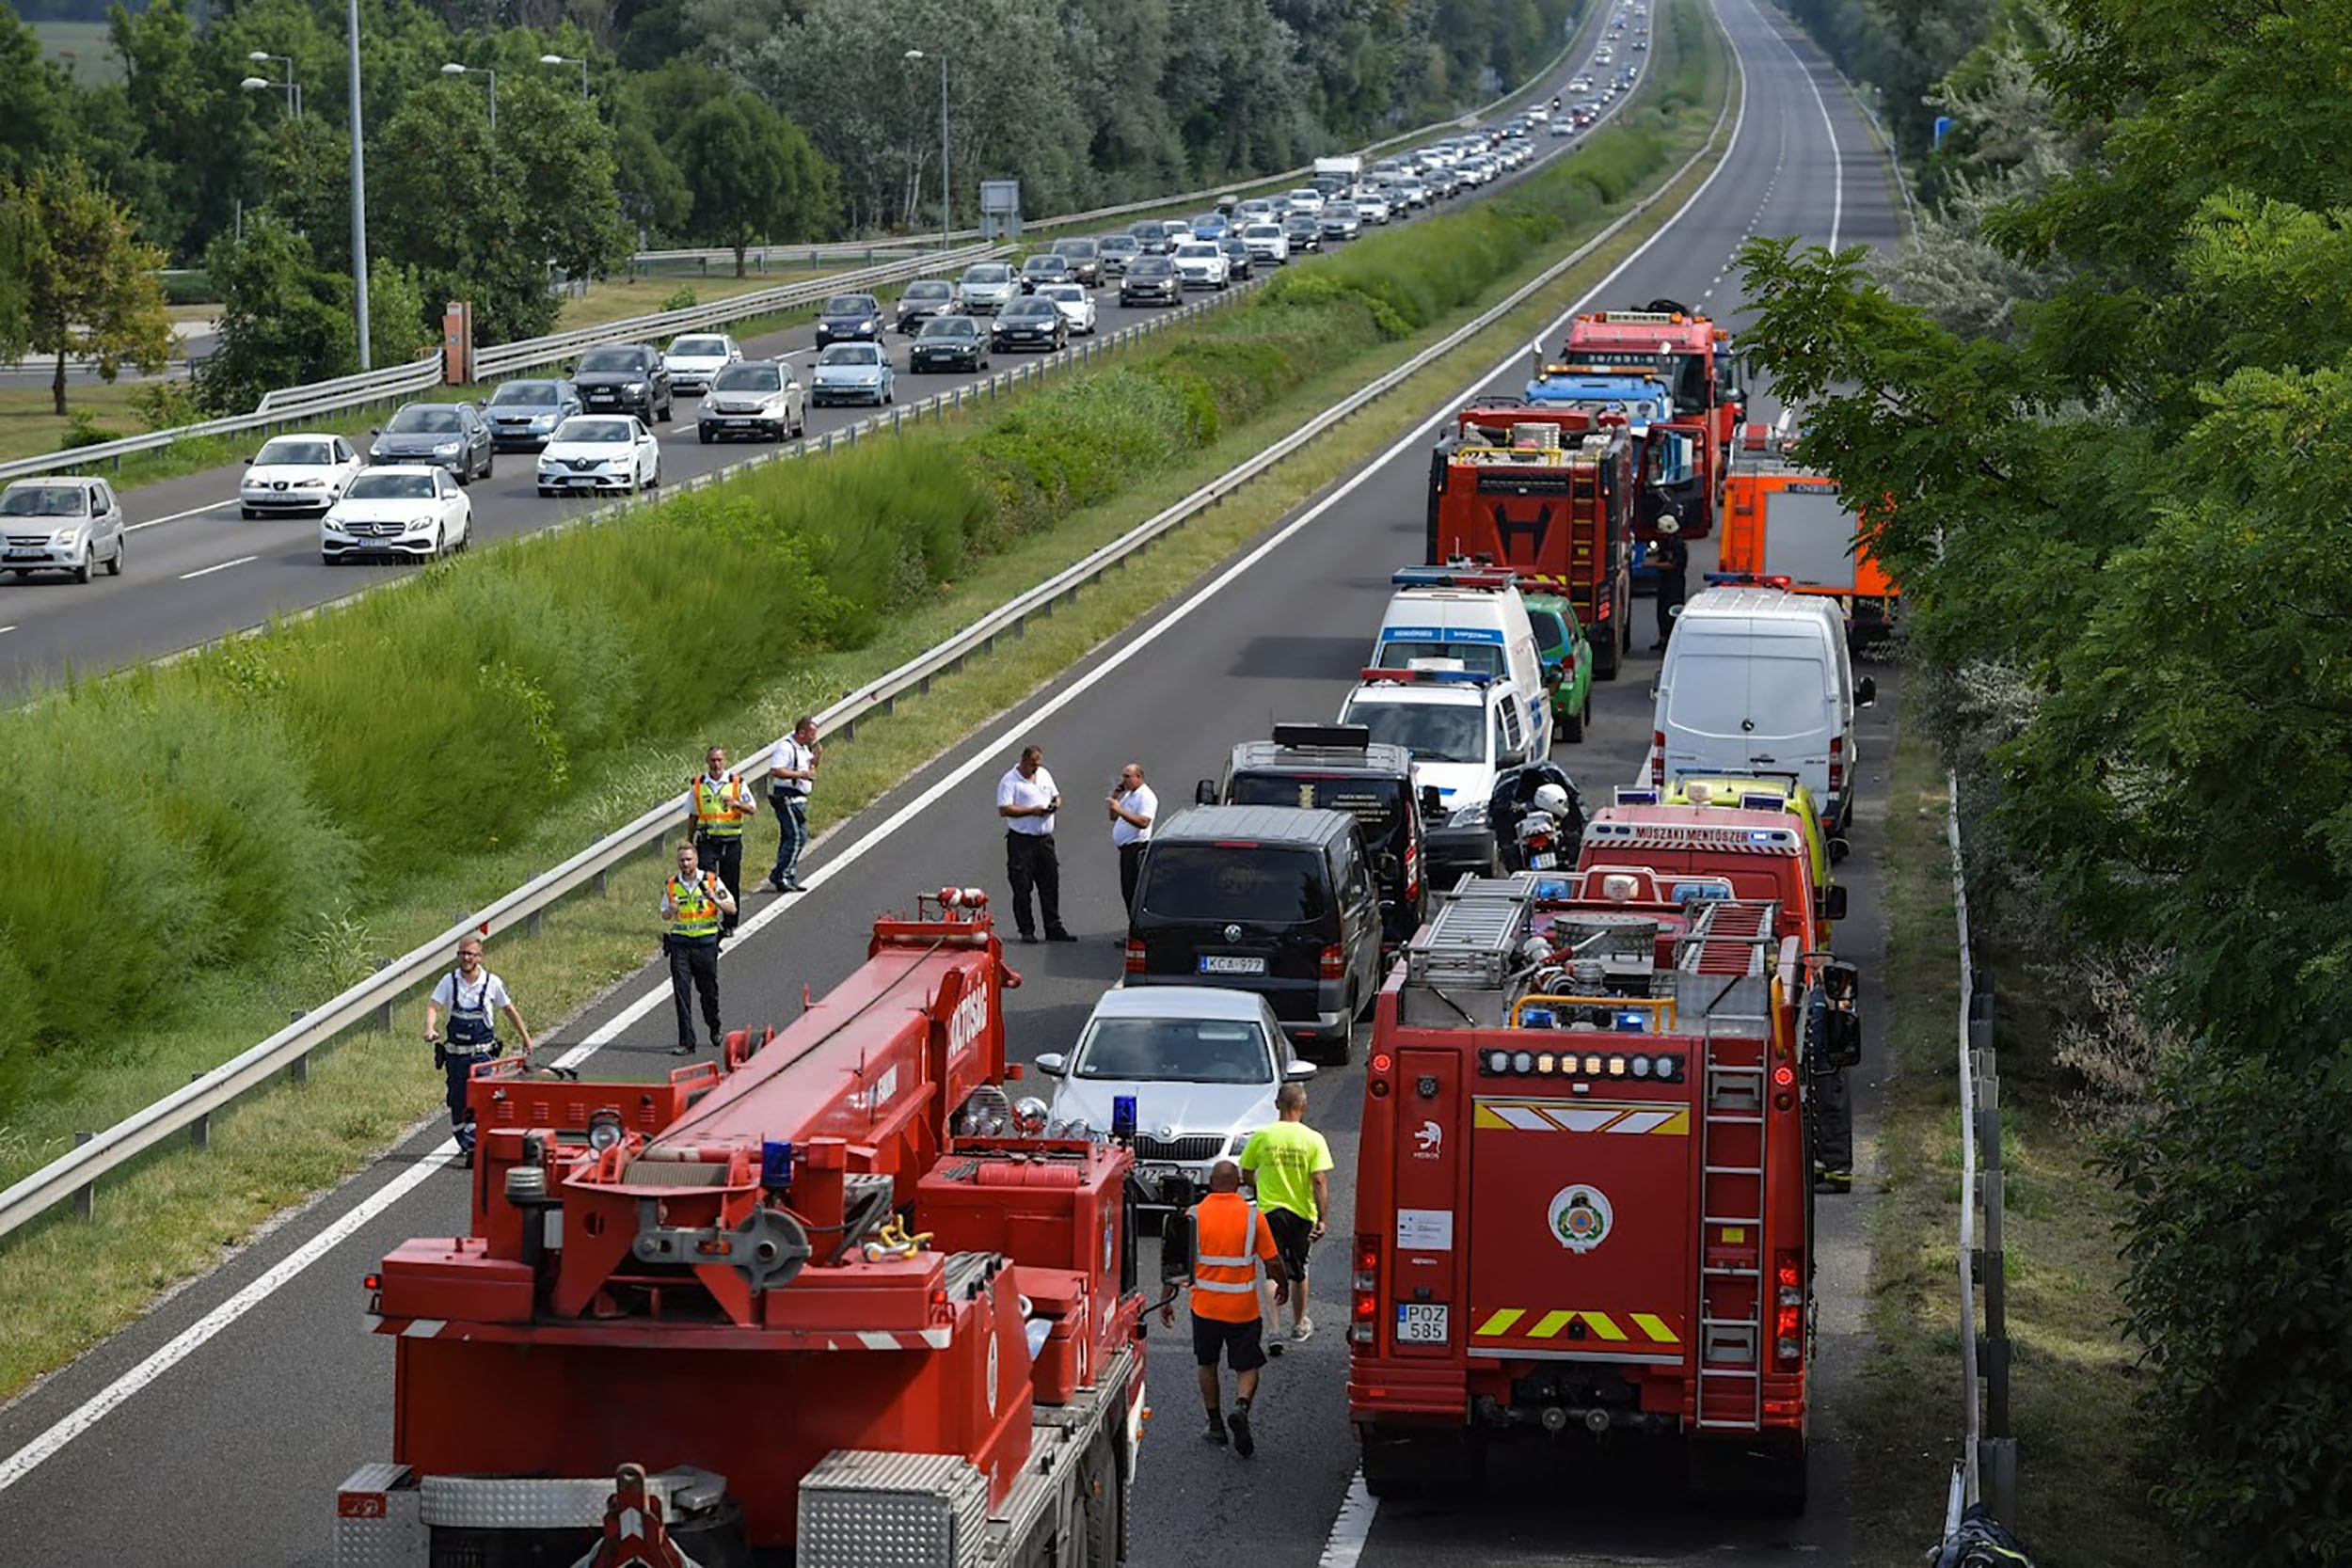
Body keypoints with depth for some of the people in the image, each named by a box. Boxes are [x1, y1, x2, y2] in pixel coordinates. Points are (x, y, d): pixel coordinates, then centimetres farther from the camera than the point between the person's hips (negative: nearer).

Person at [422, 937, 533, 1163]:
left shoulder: (492, 983, -1)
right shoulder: (449, 981, 1)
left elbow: (509, 1010, 12)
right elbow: (433, 1006, -9)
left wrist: (525, 1037, 20)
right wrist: (430, 1029, -30)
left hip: (482, 1053, -2)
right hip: (455, 1053, 2)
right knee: (457, 1102, 9)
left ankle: (474, 1146, -18)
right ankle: (465, 1143, 25)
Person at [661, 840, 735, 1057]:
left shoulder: (711, 881, -1)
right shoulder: (671, 885, 5)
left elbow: (731, 909, 0)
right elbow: (665, 915, 13)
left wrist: (714, 899, -18)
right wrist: (672, 910, -10)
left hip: (706, 942, -1)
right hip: (680, 943, 1)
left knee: (709, 990, 9)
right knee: (681, 992, -6)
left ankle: (715, 1030, 35)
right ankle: (686, 1043, -5)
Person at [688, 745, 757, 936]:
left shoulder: (737, 783, 2)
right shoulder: (698, 786, 6)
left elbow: (753, 810, 2)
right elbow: (692, 816, 13)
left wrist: (736, 803, -18)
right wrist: (690, 843, 13)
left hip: (731, 841, 0)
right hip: (707, 840, 0)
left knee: (731, 883, 4)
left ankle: (729, 924, 15)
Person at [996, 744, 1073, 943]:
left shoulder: (1044, 774, 13)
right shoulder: (1009, 781, -9)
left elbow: (1056, 795, 24)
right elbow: (1004, 809, -16)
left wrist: (1056, 803, 0)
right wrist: (1032, 811, -19)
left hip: (1045, 838, 6)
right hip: (1021, 840, -6)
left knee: (1050, 884, 7)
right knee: (1022, 887, -3)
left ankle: (1054, 929, 12)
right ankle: (1026, 930, 3)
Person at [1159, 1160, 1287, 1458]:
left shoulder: (1195, 1215, -6)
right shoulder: (1253, 1216, -7)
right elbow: (1272, 1261, -3)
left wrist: (1167, 1300, 5)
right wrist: (1282, 1286, 17)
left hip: (1205, 1306, 1)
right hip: (1243, 1307, -1)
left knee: (1207, 1365, 19)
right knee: (1247, 1367, 7)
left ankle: (1216, 1426, 23)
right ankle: (1241, 1409, -20)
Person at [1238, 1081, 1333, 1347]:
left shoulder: (1261, 1137, -5)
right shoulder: (1313, 1139, -8)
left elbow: (1247, 1175, 5)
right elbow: (1320, 1181, -14)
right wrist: (1322, 1219, -12)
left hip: (1270, 1212, -1)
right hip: (1303, 1214, 1)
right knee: (1299, 1272, 19)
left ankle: (1274, 1327, -15)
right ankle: (1299, 1325, 35)